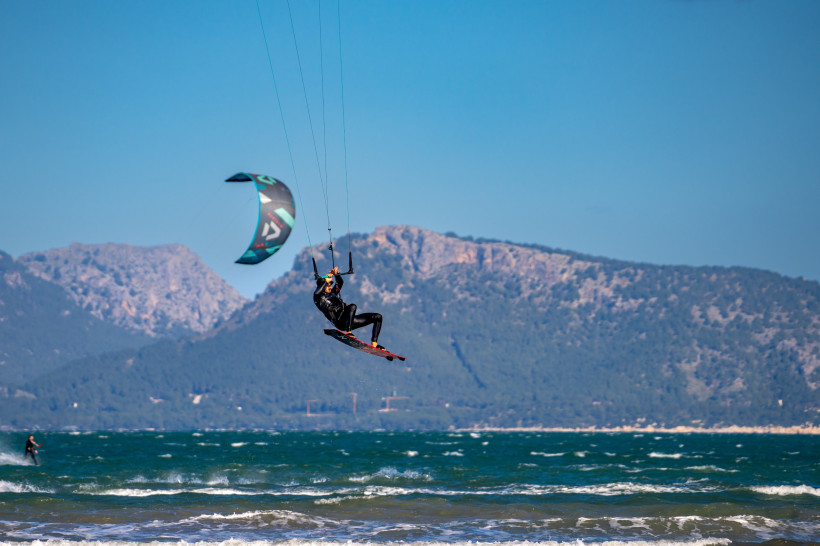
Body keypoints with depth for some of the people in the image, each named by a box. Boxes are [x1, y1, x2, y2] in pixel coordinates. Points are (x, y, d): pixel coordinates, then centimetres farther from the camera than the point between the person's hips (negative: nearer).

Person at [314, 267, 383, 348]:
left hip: (350, 321, 9)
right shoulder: (319, 298, 1)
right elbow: (316, 293, -22)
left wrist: (336, 274, 15)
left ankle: (374, 343, -3)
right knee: (352, 306, -38)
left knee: (377, 317, 5)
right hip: (341, 322, -8)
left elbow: (340, 283, 36)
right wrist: (326, 281, -12)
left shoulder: (332, 294, 25)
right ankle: (348, 333, -44)